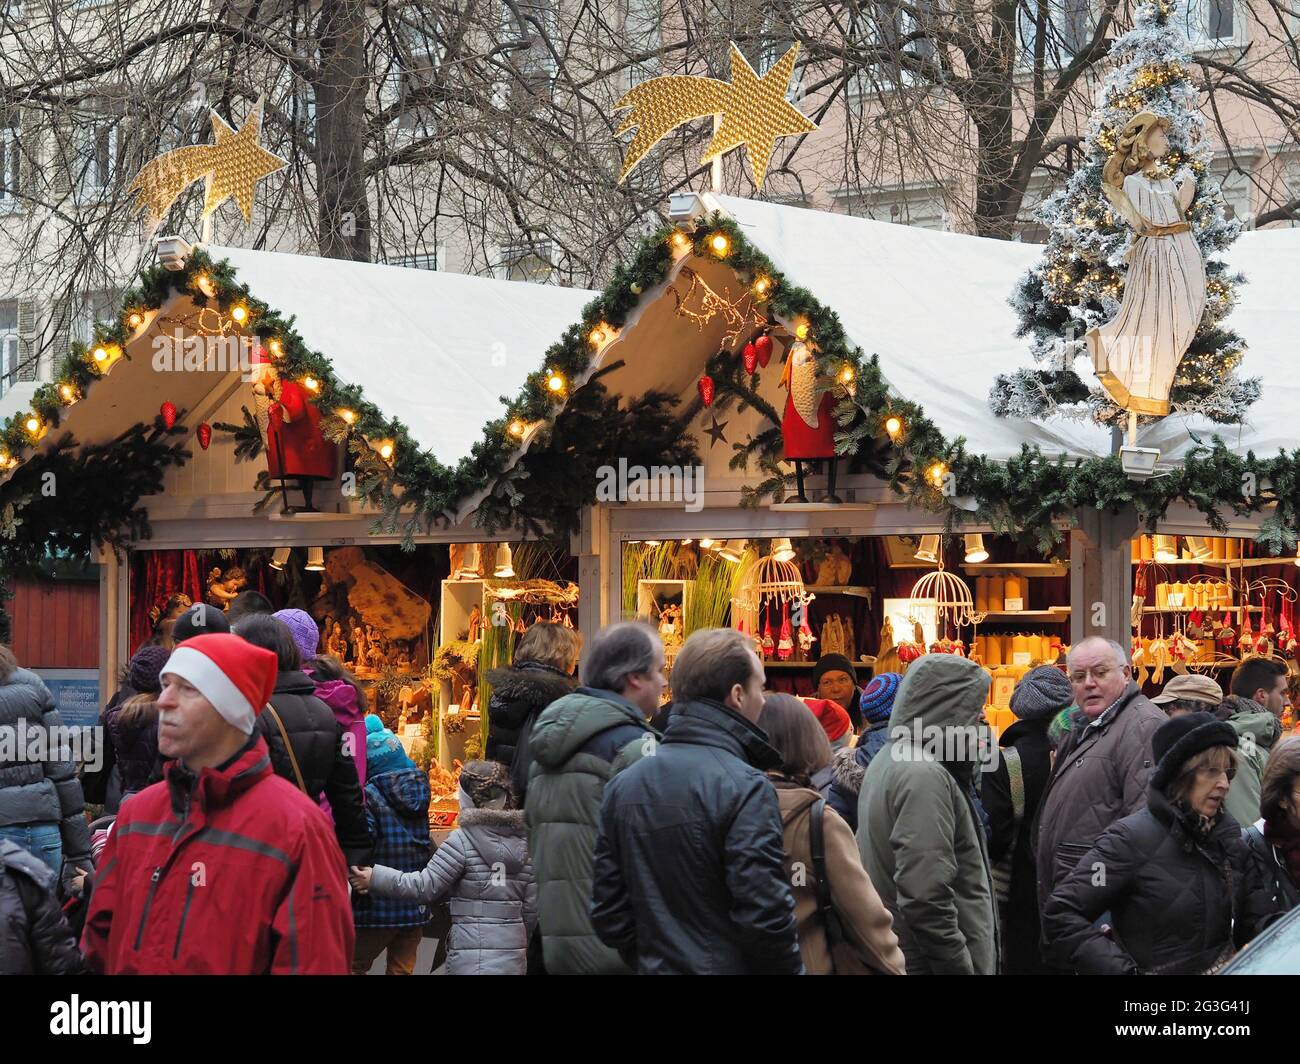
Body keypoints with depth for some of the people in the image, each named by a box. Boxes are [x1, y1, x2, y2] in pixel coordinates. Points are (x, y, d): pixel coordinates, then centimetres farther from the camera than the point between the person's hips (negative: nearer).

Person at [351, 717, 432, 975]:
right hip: (416, 906, 6)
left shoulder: (370, 795, -13)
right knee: (402, 970, 11)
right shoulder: (418, 790, 6)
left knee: (354, 966, 7)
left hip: (380, 905, -6)